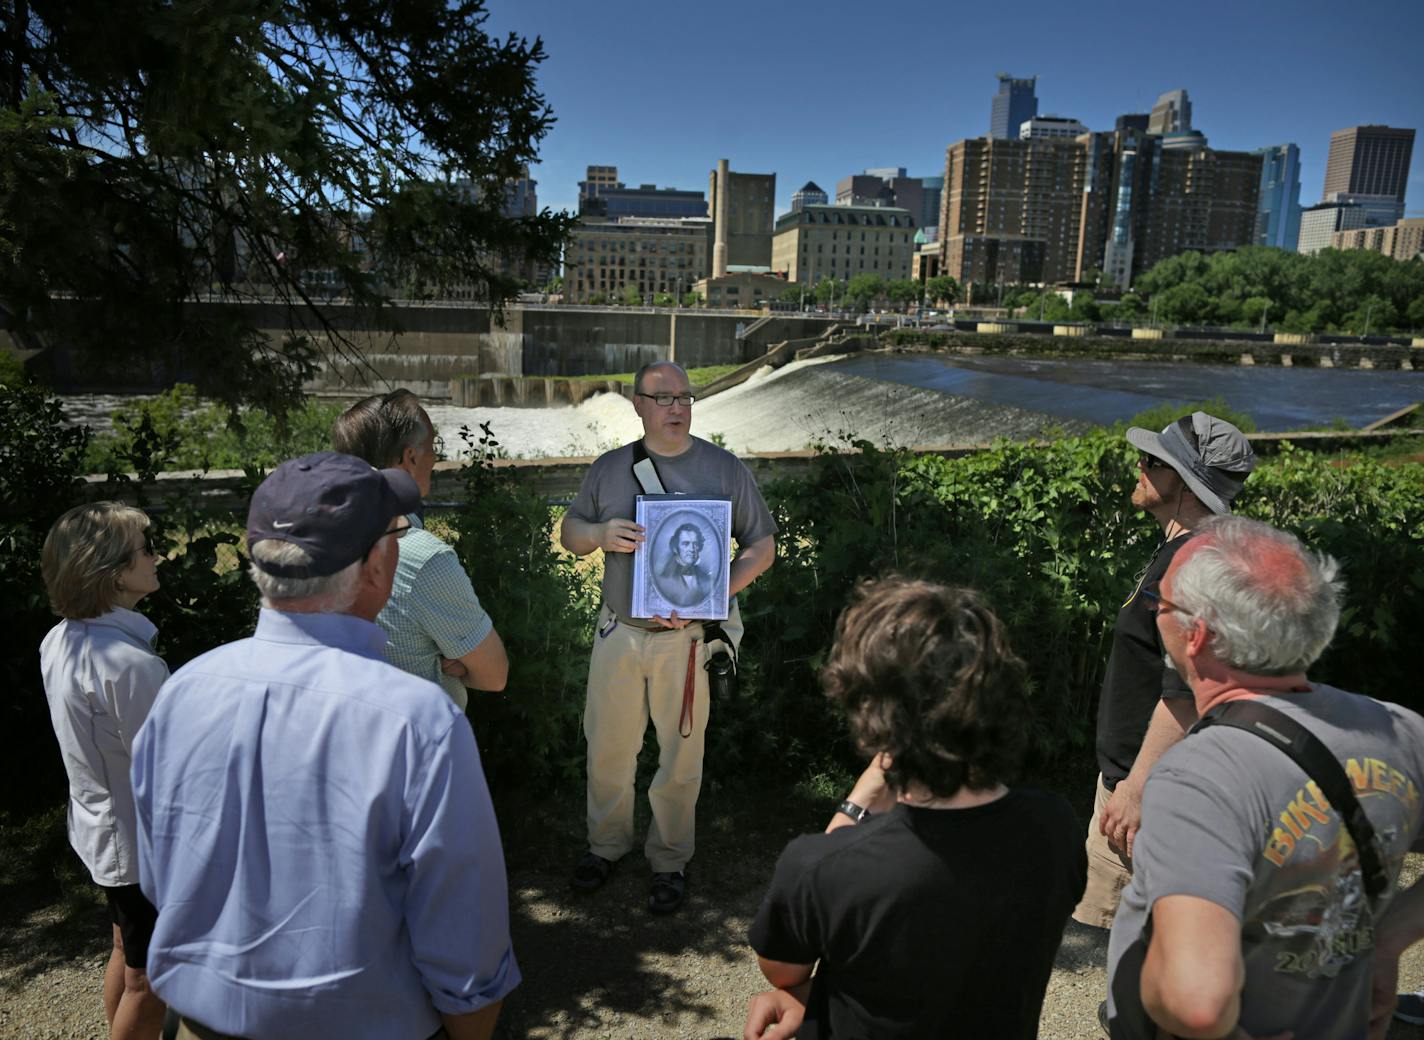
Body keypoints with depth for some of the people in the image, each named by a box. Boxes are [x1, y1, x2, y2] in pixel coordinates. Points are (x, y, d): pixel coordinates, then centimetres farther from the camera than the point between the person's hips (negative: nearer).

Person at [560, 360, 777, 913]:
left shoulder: (724, 468, -3)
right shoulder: (609, 467, 5)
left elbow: (763, 544, -1)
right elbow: (568, 531, 12)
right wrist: (600, 534, -12)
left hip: (688, 636, -2)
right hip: (618, 631, 3)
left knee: (680, 755, 10)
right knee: (608, 746, 14)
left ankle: (670, 859, 31)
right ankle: (606, 842, 38)